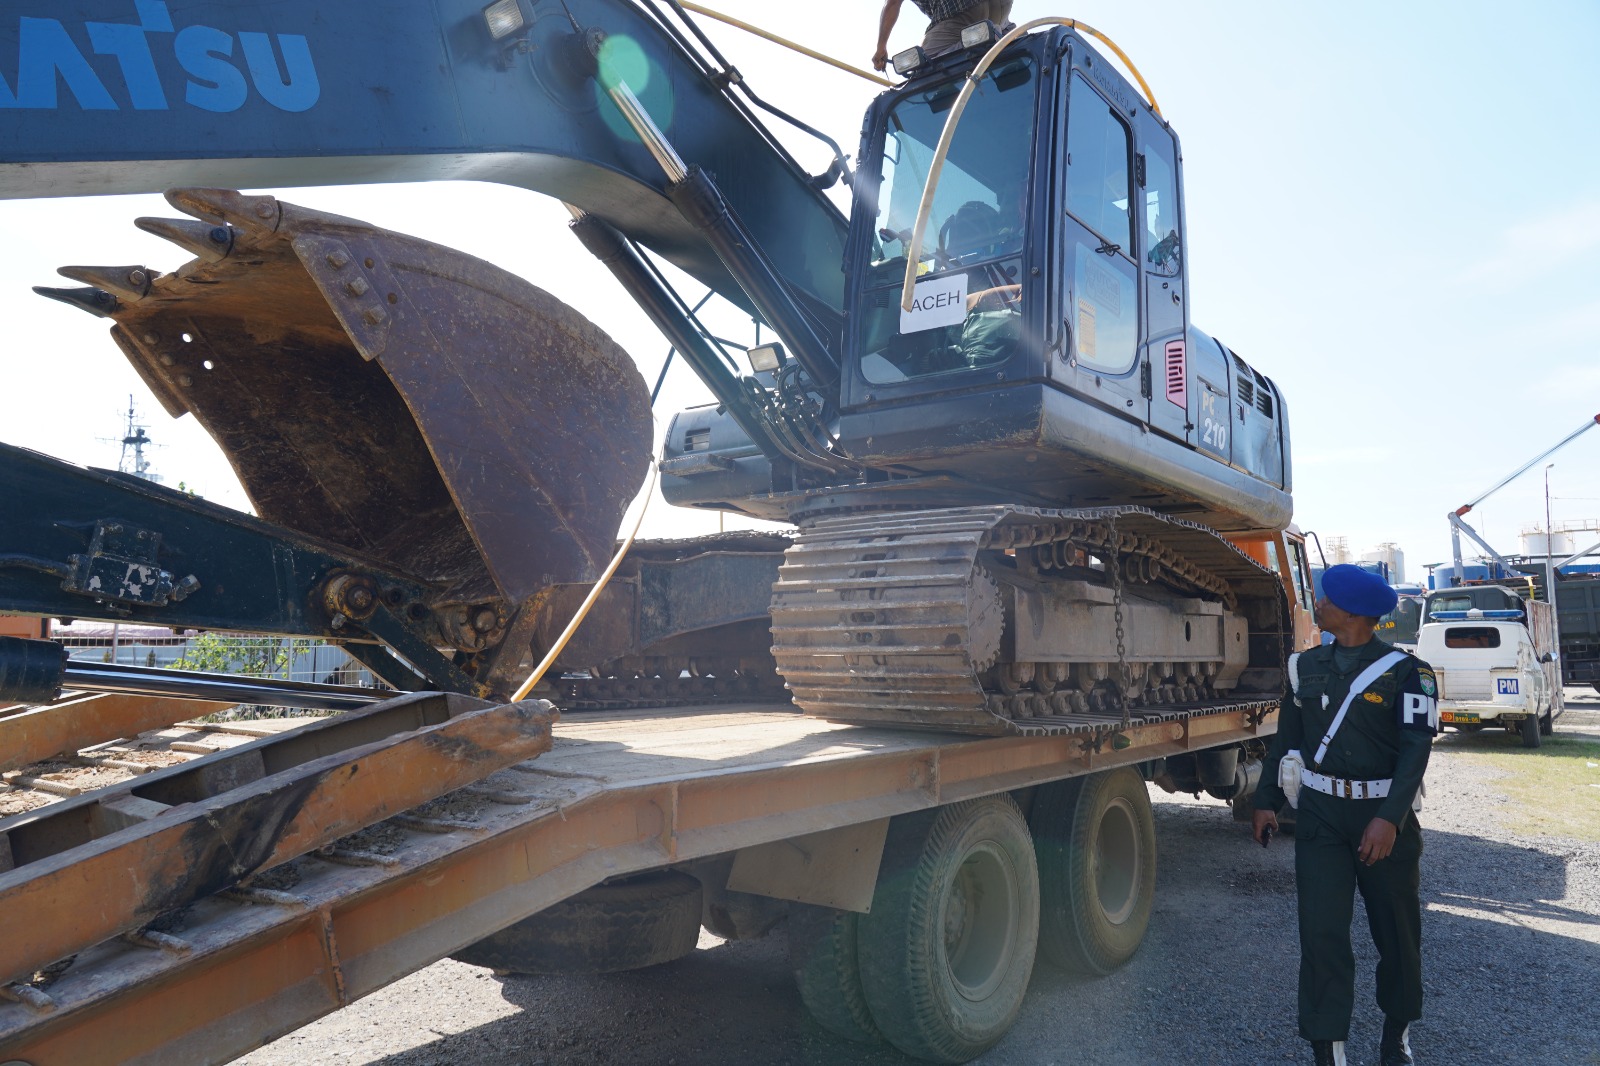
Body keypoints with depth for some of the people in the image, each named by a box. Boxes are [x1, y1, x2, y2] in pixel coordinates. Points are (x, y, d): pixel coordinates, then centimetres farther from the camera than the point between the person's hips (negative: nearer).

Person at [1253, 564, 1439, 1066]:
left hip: (1383, 816, -2)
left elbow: (1415, 749, -15)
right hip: (1320, 814, 2)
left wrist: (1389, 818, -26)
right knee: (1322, 933, -4)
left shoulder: (1406, 672, -7)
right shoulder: (1307, 666, 6)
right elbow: (1286, 737, 12)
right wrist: (1267, 800, 8)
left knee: (1396, 930, 13)